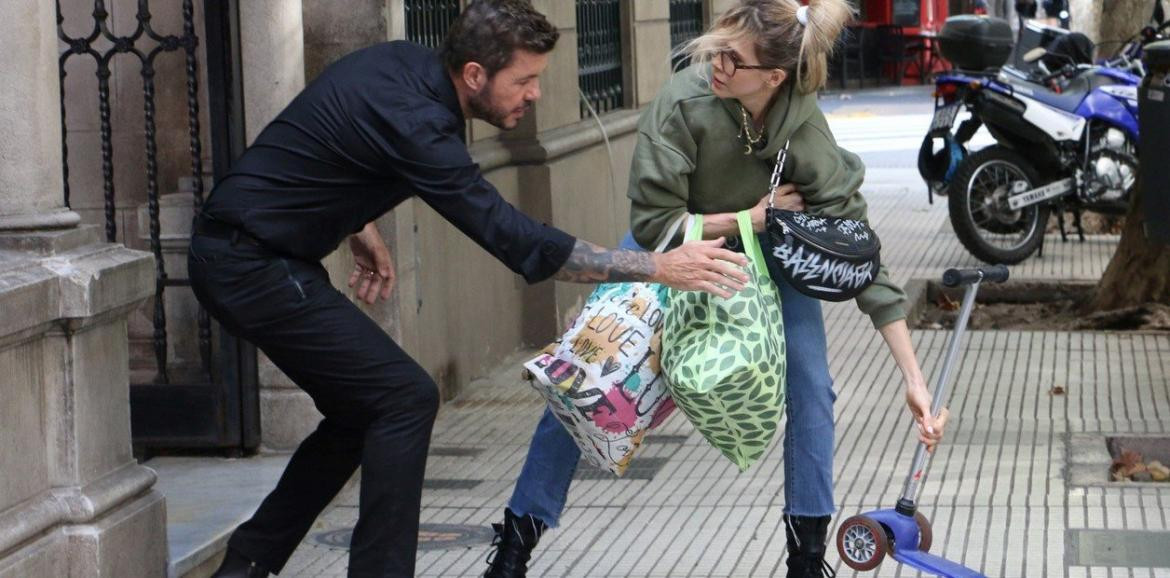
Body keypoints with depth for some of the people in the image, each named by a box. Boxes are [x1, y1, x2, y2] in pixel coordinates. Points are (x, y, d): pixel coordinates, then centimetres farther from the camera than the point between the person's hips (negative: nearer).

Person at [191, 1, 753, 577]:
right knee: (405, 398, -11)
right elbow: (517, 240, -28)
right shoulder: (412, 120, -26)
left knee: (363, 410, 14)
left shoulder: (406, 62, 2)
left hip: (235, 257, 10)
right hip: (253, 266, -10)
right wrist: (659, 267, -27)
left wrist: (357, 224, 11)